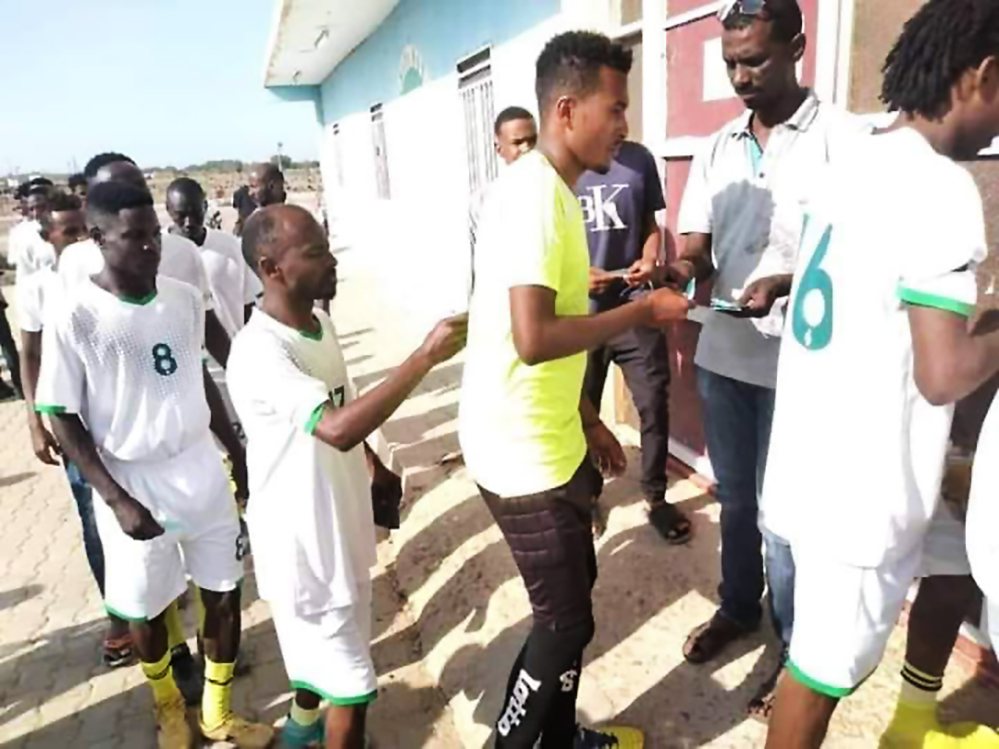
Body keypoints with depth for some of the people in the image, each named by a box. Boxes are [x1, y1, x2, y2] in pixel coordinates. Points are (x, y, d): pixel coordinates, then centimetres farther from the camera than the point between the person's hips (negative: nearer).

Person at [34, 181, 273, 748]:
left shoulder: (185, 298, -2)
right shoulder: (75, 319, -15)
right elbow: (62, 417, -10)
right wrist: (118, 500, -16)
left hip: (203, 473, 4)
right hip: (134, 486, -3)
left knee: (225, 594, 12)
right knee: (146, 611, 14)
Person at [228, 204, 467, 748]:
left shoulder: (321, 324, 1)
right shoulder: (258, 352, -28)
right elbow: (337, 428, -42)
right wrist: (425, 357, -40)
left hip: (338, 522, 9)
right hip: (301, 538, -9)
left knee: (323, 650, 30)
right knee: (350, 687, 4)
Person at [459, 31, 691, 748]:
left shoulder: (554, 189, 11)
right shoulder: (534, 191, -20)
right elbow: (534, 338, -29)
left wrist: (588, 423, 18)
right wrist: (642, 311, -16)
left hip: (551, 440, 10)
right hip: (524, 453, -10)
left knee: (572, 599, 22)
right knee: (566, 620, 5)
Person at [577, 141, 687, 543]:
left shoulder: (639, 159, 2)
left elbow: (651, 226, 11)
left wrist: (649, 262, -10)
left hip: (634, 304, 1)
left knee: (654, 403, 4)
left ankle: (656, 497, 24)